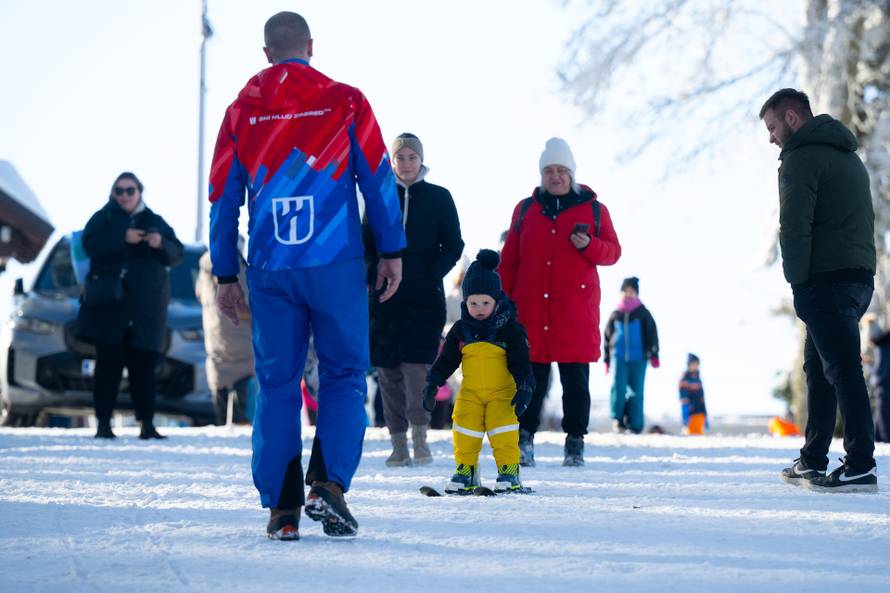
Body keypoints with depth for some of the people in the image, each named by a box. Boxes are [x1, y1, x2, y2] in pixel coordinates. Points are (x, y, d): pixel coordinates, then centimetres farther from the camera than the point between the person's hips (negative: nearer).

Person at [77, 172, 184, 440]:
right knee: (109, 364, -6)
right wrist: (122, 238, -22)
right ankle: (103, 423, -4)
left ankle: (147, 424, 2)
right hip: (110, 304, -2)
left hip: (146, 307, 2)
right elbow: (90, 244, -10)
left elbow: (176, 254, 8)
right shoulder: (104, 217, 8)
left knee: (144, 366, 0)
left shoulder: (155, 222, 15)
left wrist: (161, 244, -14)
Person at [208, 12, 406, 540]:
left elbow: (223, 197, 10)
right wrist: (392, 252, 7)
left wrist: (226, 274, 16)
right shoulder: (345, 101, 3)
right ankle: (329, 483, -10)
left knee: (276, 383, 7)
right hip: (336, 263, -2)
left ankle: (282, 509, 5)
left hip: (270, 271, 2)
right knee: (344, 375, 7)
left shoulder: (242, 110, 8)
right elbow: (378, 179, 1)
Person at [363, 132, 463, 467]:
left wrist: (431, 274, -8)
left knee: (417, 363, -14)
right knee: (387, 366, 1)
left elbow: (454, 245, 6)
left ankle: (419, 436, -10)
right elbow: (365, 243, 12)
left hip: (424, 297, -2)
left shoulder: (439, 198, 6)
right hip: (385, 297, 2)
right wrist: (375, 273, -5)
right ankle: (398, 442, 6)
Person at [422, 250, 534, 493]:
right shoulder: (460, 331, 4)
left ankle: (509, 471, -4)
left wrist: (525, 386, -17)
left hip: (502, 391, -3)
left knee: (504, 430, -13)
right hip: (470, 392, 3)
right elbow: (445, 360, 9)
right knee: (464, 430, -3)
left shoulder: (511, 329, -5)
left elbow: (520, 362, -6)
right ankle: (465, 470, 8)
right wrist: (432, 384, 1)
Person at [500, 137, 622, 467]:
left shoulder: (594, 210, 9)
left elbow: (613, 252, 6)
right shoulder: (525, 209, 13)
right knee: (531, 378, -2)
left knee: (576, 381, 1)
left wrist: (589, 245, -14)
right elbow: (509, 260, 13)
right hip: (530, 310, 1)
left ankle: (575, 443, 6)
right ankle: (524, 438, 3)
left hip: (576, 311, -1)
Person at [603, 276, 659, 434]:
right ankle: (617, 418, -6)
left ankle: (635, 425, 5)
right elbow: (607, 337, 18)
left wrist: (654, 355, -5)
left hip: (638, 358, -1)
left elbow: (652, 334, 4)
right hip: (619, 356, 1)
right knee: (618, 386, -16)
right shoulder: (616, 315, 11)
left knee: (637, 391, -1)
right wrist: (607, 359, 17)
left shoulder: (643, 313, 6)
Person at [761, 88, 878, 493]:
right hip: (860, 275, 9)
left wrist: (798, 282, -12)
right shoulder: (848, 156, 23)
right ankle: (812, 462, 19)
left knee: (842, 371, -11)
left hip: (826, 279, -9)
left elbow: (795, 226, -16)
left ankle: (861, 466, -15)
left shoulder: (802, 157, -7)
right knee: (819, 367, 16)